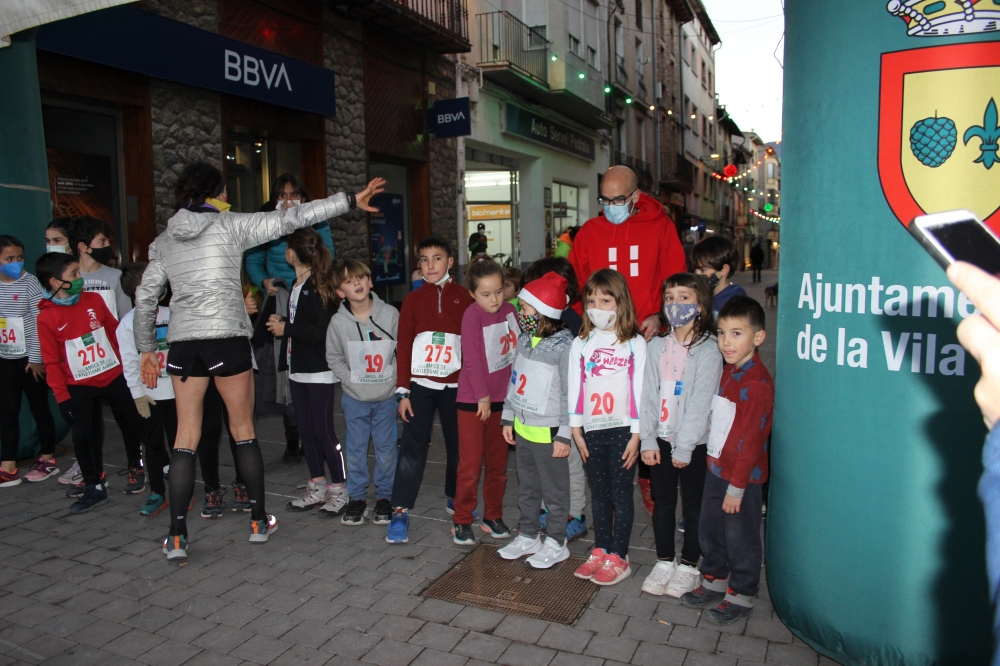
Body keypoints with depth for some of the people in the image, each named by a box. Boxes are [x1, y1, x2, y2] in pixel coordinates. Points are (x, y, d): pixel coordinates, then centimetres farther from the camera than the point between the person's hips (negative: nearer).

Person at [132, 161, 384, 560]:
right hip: (226, 336, -3)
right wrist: (350, 201, -5)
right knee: (243, 429, 9)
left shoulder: (164, 240, 12)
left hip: (183, 341, 4)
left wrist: (146, 348, 22)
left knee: (185, 437, 8)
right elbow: (290, 219, -6)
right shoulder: (229, 225, -1)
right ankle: (259, 521, 19)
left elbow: (145, 297, 13)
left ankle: (176, 537, 8)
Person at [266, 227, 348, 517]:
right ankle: (317, 489, 24)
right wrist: (280, 322, 4)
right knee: (306, 429, 13)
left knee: (323, 430, -4)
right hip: (298, 369, 9)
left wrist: (286, 328, -15)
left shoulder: (317, 287, -16)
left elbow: (322, 332, -23)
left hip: (319, 371, -9)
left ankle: (339, 490, 8)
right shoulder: (297, 284, 13)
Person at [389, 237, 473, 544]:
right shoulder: (413, 300, 2)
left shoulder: (464, 298, 0)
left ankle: (455, 498, 32)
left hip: (455, 385, 1)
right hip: (420, 384, 0)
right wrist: (402, 392, -2)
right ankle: (400, 511, 4)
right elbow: (403, 346, 1)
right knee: (413, 447, -3)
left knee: (458, 444, 12)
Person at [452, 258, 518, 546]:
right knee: (470, 465, 3)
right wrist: (483, 397, -16)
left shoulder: (509, 310, 1)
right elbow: (472, 359, -16)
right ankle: (462, 521, 18)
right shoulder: (472, 314, -14)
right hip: (473, 400, -5)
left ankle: (493, 517, 29)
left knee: (498, 463, 15)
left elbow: (519, 348, 7)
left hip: (502, 398, 5)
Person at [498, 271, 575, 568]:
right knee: (526, 488, 20)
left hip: (548, 432, -7)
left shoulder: (564, 345, -18)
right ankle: (528, 536, 36)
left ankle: (556, 543, 24)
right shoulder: (524, 340, 5)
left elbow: (571, 393, -17)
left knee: (554, 492, 8)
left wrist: (564, 434, -17)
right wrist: (508, 417, 14)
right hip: (522, 428, 7)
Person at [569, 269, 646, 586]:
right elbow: (575, 388, 6)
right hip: (592, 430, 3)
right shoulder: (580, 344, 6)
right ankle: (600, 552, 24)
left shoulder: (635, 343, -3)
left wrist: (636, 435, -8)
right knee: (599, 494, 13)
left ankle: (618, 557, 16)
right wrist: (576, 430, 3)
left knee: (621, 494, 5)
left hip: (622, 430, -3)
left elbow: (639, 390, -5)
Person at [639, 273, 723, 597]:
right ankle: (664, 561, 28)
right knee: (662, 503, 13)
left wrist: (684, 447, -14)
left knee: (693, 506, 9)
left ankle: (688, 565, 25)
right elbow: (648, 395, 3)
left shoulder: (708, 348, -9)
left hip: (693, 442, -4)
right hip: (661, 439, 4)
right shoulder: (656, 346, 6)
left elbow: (701, 401, -13)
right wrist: (647, 440, -3)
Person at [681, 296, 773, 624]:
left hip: (741, 474, -8)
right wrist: (716, 467, 13)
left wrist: (736, 486, -18)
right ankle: (714, 582, 38)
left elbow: (750, 439, -21)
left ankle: (741, 596, 25)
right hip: (716, 467, 9)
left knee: (740, 536, 8)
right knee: (709, 529, 19)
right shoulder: (729, 371, 7)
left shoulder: (756, 383, -22)